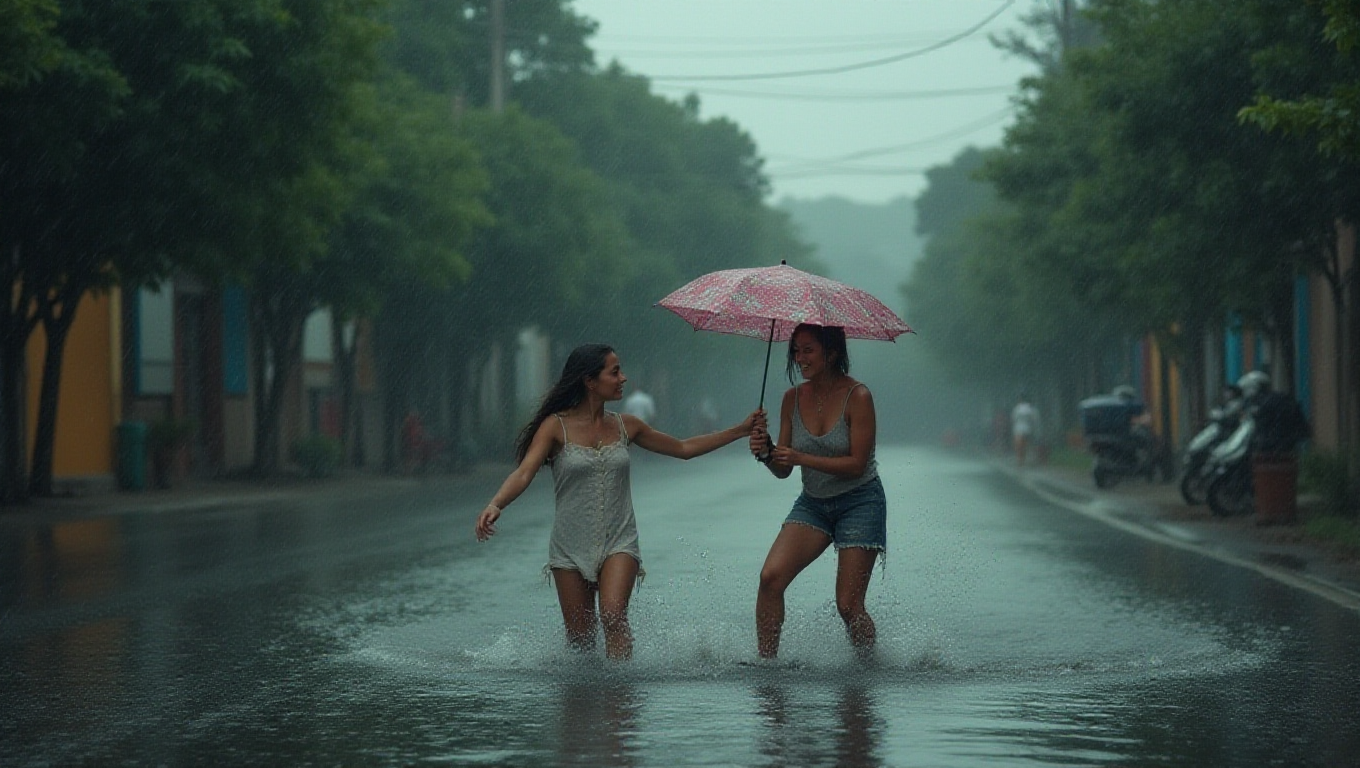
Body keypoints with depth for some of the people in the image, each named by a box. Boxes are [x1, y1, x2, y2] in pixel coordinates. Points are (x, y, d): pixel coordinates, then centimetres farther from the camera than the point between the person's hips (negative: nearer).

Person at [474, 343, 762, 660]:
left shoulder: (625, 426, 7)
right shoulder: (556, 426, -4)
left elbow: (683, 449, 19)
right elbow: (524, 473, -17)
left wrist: (741, 430, 18)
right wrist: (495, 505, -37)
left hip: (619, 542, 1)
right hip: (571, 546, -1)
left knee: (613, 615, -24)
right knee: (580, 639, 2)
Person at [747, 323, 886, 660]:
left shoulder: (857, 396, -15)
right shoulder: (793, 398, -1)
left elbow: (857, 464, -18)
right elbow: (783, 470, 3)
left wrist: (801, 458, -26)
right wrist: (766, 454, -20)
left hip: (859, 502, -5)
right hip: (813, 503, 5)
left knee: (848, 605, -7)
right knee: (771, 577, -17)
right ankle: (765, 664, -9)